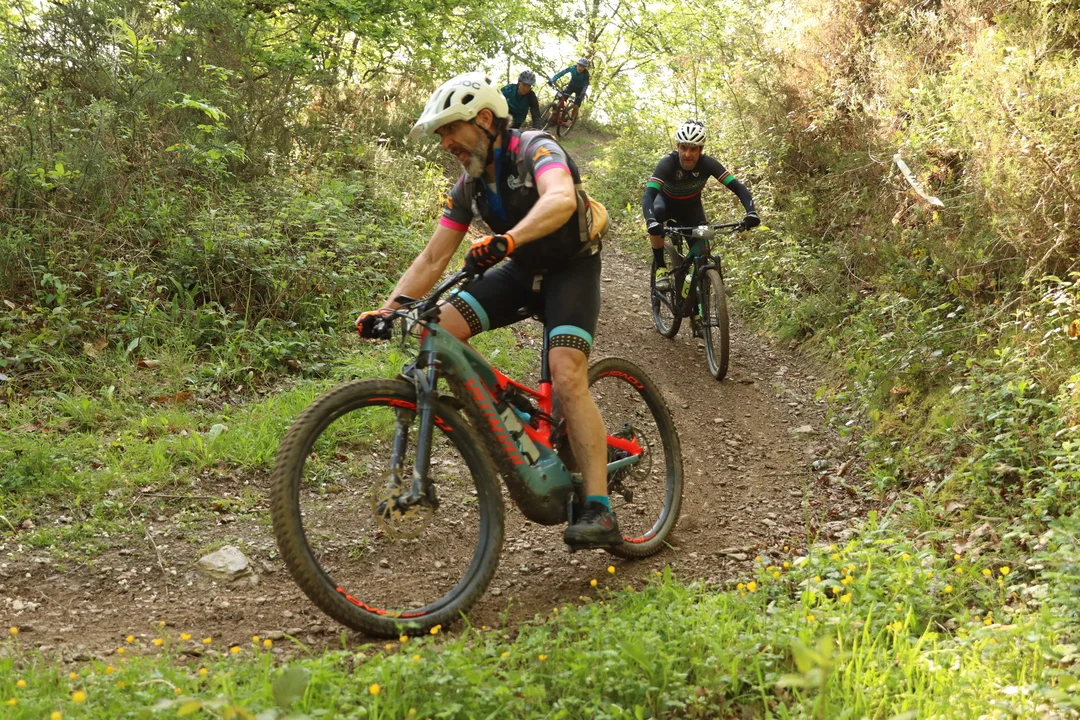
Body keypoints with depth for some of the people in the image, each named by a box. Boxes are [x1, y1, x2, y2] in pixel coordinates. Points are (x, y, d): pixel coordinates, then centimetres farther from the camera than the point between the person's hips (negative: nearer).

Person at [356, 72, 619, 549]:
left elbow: (561, 199, -43)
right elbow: (433, 259, -1)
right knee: (441, 328, -15)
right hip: (522, 270, 6)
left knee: (567, 379, -25)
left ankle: (599, 512, -23)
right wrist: (387, 310, -13)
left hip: (571, 268, -6)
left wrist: (507, 239, -59)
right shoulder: (468, 188, -1)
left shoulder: (535, 149, -20)